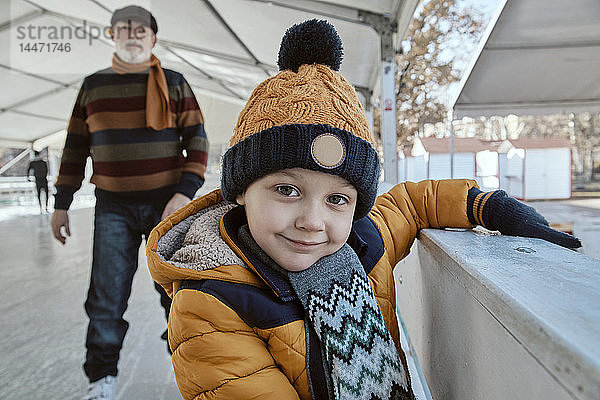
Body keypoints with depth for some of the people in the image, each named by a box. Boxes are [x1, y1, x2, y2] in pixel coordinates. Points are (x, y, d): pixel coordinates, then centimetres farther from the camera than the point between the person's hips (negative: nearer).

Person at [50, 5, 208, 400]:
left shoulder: (173, 83, 4)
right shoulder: (93, 85, 11)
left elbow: (197, 140, -1)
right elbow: (75, 147, 15)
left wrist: (185, 193, -14)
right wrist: (62, 203, 13)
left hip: (167, 204, -1)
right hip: (113, 208, 2)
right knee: (106, 296, 5)